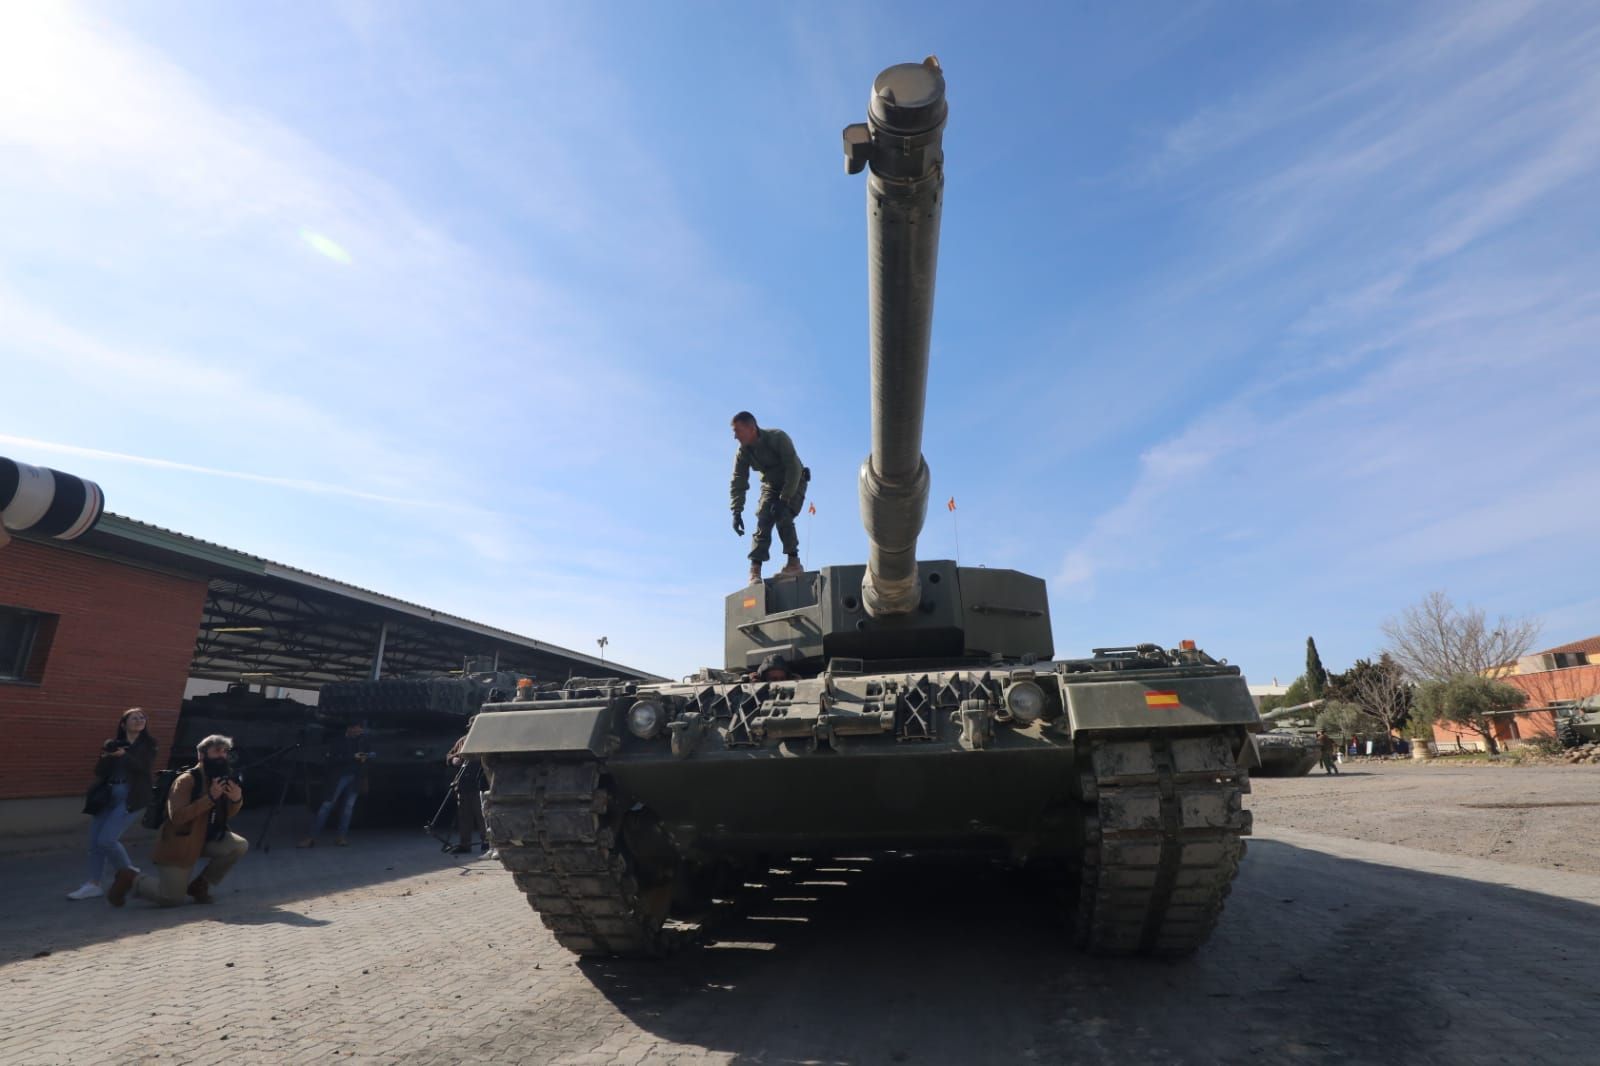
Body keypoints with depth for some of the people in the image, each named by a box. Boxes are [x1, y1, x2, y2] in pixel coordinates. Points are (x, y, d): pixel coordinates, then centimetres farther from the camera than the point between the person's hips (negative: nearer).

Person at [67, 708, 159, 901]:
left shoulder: (148, 743, 2)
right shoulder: (113, 745, 11)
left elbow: (146, 768, -13)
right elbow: (99, 773, 5)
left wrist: (124, 756, -22)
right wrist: (105, 758, -14)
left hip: (131, 797, -5)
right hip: (108, 796, 5)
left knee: (106, 839, -11)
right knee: (95, 840, 1)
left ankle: (127, 871, 11)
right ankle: (93, 884, 11)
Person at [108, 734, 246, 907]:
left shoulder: (221, 779, 0)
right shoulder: (186, 780, -22)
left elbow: (227, 814, 8)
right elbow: (177, 817, -31)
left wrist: (237, 800, -15)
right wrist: (210, 798, -37)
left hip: (205, 838, 6)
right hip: (179, 844, -6)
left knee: (239, 846, -16)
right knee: (172, 898, -4)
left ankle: (200, 885, 6)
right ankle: (130, 879, 22)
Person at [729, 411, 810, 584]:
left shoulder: (778, 438, -29)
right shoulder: (742, 452, -13)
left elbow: (794, 469, -32)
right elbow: (738, 482, -12)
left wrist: (783, 500, -36)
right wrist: (737, 512, -22)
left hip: (794, 483, -4)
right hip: (771, 485, 4)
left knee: (783, 517, -24)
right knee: (763, 520, -13)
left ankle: (794, 562, -11)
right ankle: (755, 570, -17)